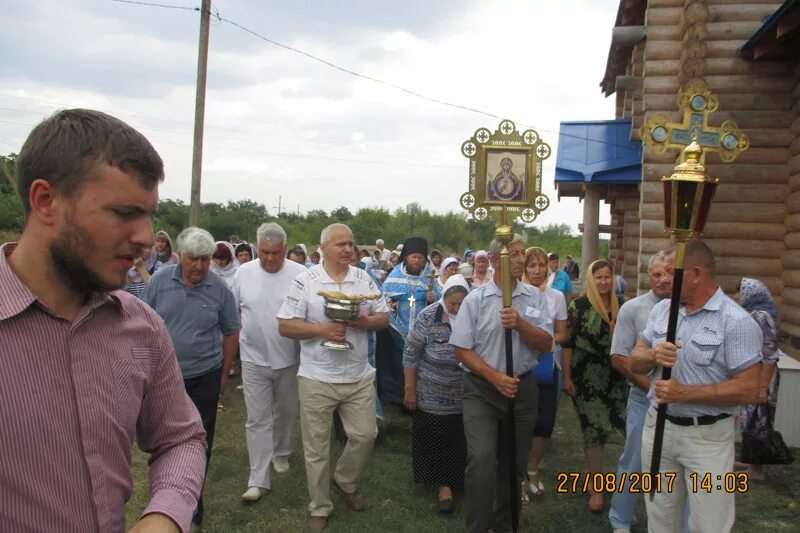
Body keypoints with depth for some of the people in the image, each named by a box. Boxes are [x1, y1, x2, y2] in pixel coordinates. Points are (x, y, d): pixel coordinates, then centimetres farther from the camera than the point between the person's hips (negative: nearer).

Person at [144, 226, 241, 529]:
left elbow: (231, 333, 2)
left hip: (204, 378, -1)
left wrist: (224, 374, 5)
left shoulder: (220, 288, -7)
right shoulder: (159, 282, -6)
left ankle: (191, 505, 26)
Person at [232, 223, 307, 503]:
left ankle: (281, 453, 43)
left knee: (285, 413, 19)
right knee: (258, 419, 3)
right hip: (254, 359, 0)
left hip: (289, 359, 0)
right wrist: (238, 333, 3)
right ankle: (258, 480, 8)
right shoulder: (244, 272, -3)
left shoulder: (299, 274, -9)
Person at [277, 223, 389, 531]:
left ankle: (346, 480, 39)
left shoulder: (364, 279, 3)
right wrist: (321, 329, -22)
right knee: (317, 448, 8)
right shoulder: (305, 281, -8)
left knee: (365, 435, 10)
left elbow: (384, 317, 8)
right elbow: (285, 326, -9)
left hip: (359, 377, 3)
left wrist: (365, 322, -14)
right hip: (317, 379, -3)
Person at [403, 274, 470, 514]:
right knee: (433, 440, 6)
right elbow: (411, 354, -8)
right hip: (432, 395, -2)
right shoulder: (429, 317, -15)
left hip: (464, 396, 2)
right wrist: (410, 390, -7)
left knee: (457, 441, 12)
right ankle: (444, 483, 23)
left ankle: (449, 482, 34)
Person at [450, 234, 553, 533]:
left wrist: (520, 323, -19)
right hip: (481, 388, -3)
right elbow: (462, 350, -6)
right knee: (481, 460, -18)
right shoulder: (475, 299, -6)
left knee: (513, 463, 14)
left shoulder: (535, 298, 2)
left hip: (523, 387, 3)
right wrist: (495, 377, -16)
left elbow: (546, 344, -1)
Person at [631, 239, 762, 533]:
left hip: (707, 437, -5)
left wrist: (685, 393, -23)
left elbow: (748, 389, -18)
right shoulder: (662, 309, 4)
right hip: (657, 426, 6)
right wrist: (653, 355, -16)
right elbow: (634, 361, 8)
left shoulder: (737, 322, -15)